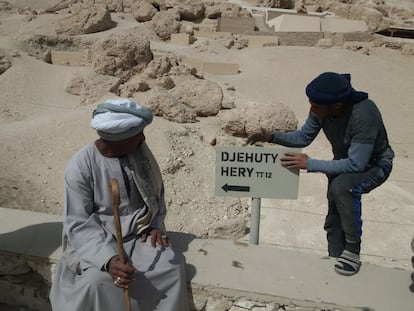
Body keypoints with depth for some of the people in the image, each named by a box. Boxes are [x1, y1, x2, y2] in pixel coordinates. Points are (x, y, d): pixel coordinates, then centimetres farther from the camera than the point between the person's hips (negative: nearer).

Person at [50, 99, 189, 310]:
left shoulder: (139, 153, -5)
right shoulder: (80, 166, -18)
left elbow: (155, 193, 10)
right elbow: (78, 224, -19)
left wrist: (156, 225, -5)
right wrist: (108, 259, -31)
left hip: (138, 235, 4)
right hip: (94, 240, -3)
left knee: (171, 266, -19)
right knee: (97, 281, -30)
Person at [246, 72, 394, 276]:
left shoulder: (363, 114, -38)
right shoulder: (321, 109, -20)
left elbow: (356, 164, -37)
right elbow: (303, 137, -7)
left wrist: (309, 164, -36)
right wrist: (272, 137, -23)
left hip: (374, 165, -6)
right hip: (346, 163, 7)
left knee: (341, 187, -35)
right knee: (334, 221, 8)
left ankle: (353, 249, -17)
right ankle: (336, 259, 28)